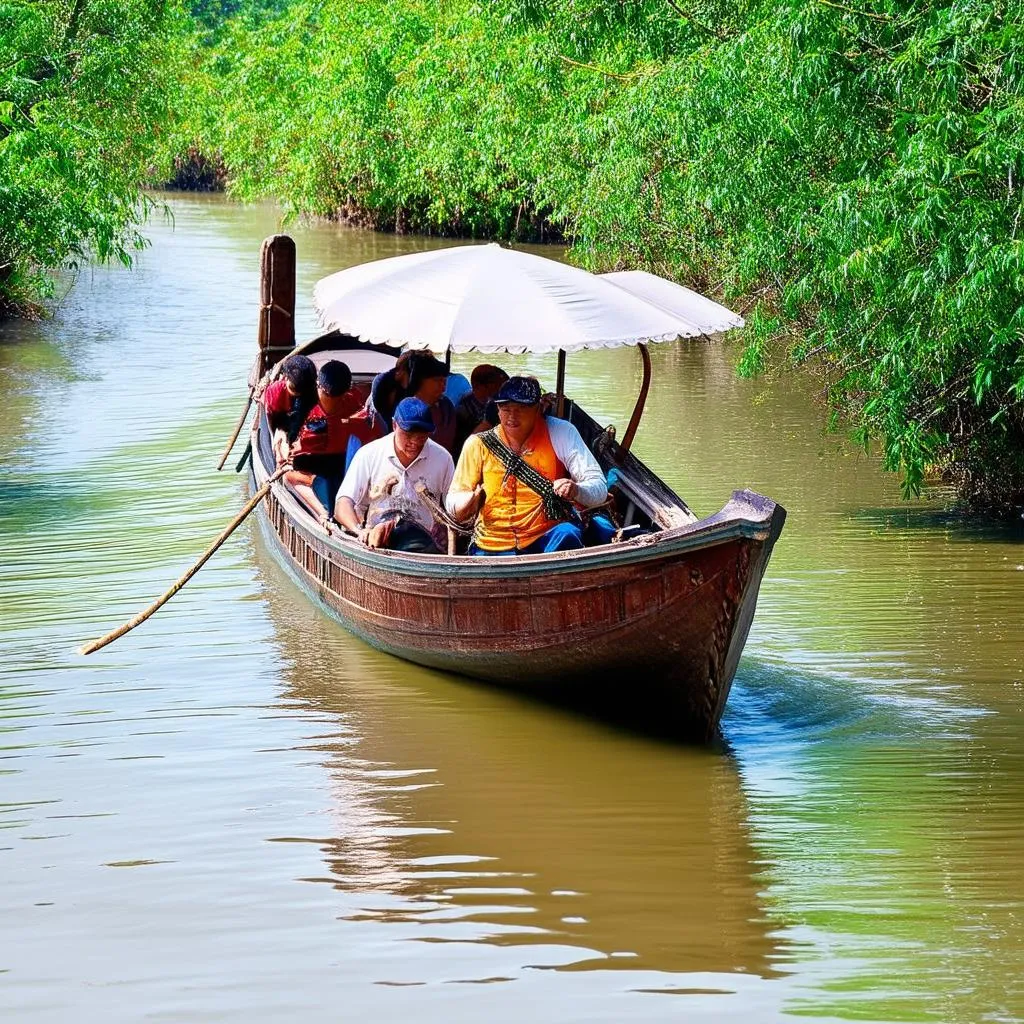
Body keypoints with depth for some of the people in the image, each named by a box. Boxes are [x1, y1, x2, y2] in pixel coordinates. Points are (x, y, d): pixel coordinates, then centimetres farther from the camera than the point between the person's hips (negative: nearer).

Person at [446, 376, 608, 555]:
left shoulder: (561, 433, 0)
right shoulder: (478, 444, 4)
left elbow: (599, 489, -4)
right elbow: (452, 505, 7)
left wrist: (576, 491, -28)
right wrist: (470, 501, -17)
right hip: (492, 547, 2)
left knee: (566, 537, -34)